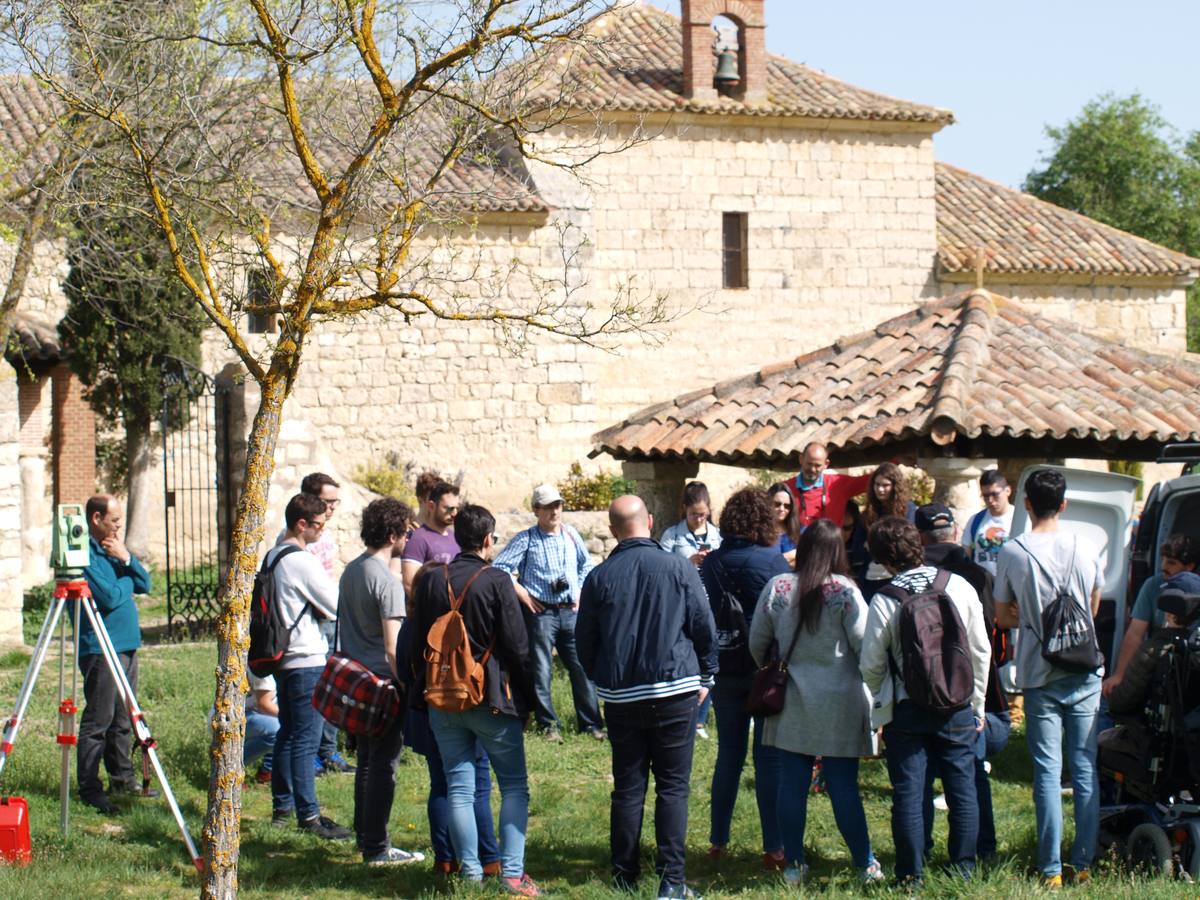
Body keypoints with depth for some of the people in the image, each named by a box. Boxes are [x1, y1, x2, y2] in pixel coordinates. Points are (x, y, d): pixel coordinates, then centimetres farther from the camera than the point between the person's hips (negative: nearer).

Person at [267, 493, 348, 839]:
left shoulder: (272, 557, 12)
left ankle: (282, 806, 22)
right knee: (306, 739, -8)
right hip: (307, 660, -9)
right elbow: (338, 607, -11)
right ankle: (308, 814, -7)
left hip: (283, 657, 9)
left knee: (287, 733, 16)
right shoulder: (303, 562, -16)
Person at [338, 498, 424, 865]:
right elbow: (392, 647, -20)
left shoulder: (350, 571, 9)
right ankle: (376, 848, 0)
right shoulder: (386, 581, -18)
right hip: (383, 682, -9)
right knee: (383, 765, -3)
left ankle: (364, 836, 25)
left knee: (367, 761, 17)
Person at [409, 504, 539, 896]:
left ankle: (471, 871, 8)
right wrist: (526, 701, 1)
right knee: (514, 785, 4)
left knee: (458, 786, 9)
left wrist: (422, 691, 18)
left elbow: (418, 641, 9)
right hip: (491, 700, -4)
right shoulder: (497, 581, -11)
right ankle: (512, 872, -4)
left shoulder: (432, 580, 3)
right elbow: (517, 646, -9)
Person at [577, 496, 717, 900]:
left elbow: (584, 641, 6)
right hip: (675, 691, -1)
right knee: (673, 786, 2)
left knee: (627, 787, 9)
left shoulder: (599, 577, -2)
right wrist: (705, 677, 13)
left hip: (621, 696, 1)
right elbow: (704, 627, -1)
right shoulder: (678, 568, -5)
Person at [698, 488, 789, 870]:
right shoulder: (774, 562, -12)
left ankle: (718, 842, 17)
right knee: (769, 757, 0)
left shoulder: (711, 564, 0)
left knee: (728, 753, 14)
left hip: (726, 670, 4)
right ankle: (774, 849, 0)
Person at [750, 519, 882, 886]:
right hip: (839, 703, -2)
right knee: (844, 785, 2)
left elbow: (757, 642, 6)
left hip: (791, 703, 2)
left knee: (792, 783, 7)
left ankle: (794, 864, 13)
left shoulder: (777, 588, -1)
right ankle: (866, 865, 10)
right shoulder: (844, 591, -11)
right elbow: (863, 644, -10)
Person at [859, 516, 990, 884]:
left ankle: (911, 876, 8)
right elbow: (981, 652, 2)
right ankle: (964, 870, 15)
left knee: (908, 793, 4)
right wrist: (976, 704, 12)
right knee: (962, 789, 10)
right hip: (957, 706, 2)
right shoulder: (959, 587, -4)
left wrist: (882, 703, 14)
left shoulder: (884, 601, -12)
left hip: (906, 711, -2)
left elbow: (871, 666, -6)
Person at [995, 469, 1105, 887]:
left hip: (1040, 676, -2)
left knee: (1048, 772, 1)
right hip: (1084, 675, 2)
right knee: (1085, 769, 7)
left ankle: (1051, 869, 0)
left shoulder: (1012, 553, -8)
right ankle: (1084, 863, 10)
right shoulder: (1087, 551, -1)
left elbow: (1003, 617, 3)